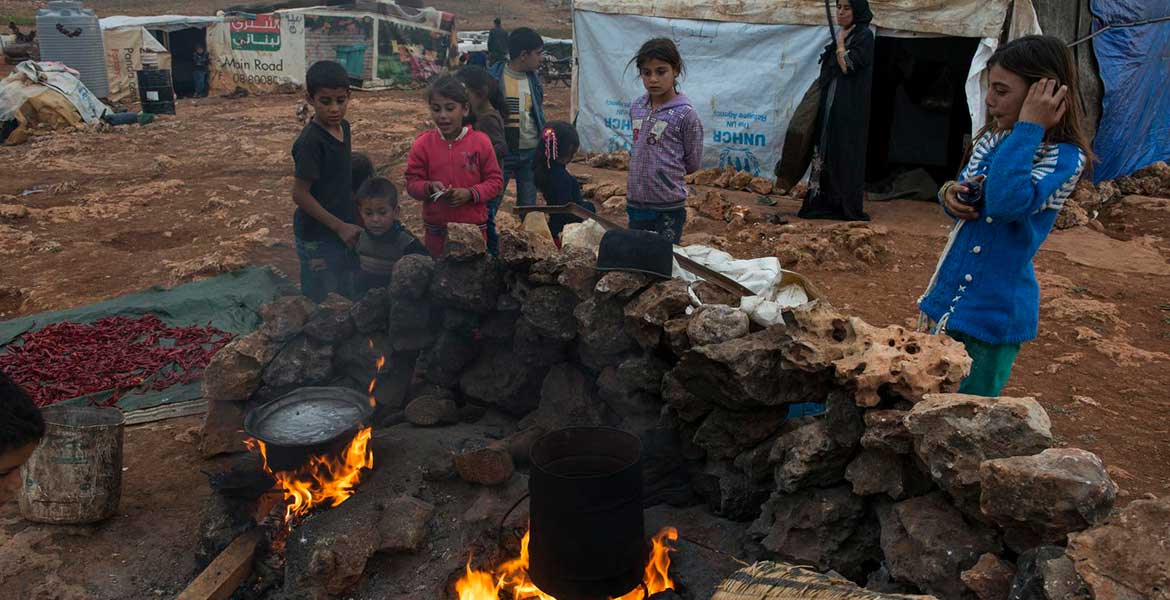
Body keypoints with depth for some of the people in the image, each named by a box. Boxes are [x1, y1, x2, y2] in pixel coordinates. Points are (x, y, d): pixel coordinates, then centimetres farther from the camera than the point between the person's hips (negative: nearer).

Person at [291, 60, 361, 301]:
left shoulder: (343, 127, 3)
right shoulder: (311, 141, -21)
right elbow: (300, 194, -20)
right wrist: (339, 226, -18)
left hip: (344, 231, 7)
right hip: (318, 238, -7)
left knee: (346, 297, 18)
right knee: (320, 302, 6)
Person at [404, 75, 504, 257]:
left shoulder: (480, 142, -6)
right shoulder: (423, 143, -3)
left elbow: (495, 180, -3)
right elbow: (412, 182, 0)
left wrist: (470, 193, -19)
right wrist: (429, 187, -21)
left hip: (474, 227, -1)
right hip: (436, 228, 1)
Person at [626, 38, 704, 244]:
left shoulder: (685, 114, -12)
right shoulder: (636, 107, 3)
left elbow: (692, 163, -4)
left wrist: (666, 172, 6)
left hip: (668, 208, -5)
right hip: (636, 202, 5)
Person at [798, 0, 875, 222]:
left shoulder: (864, 35, -9)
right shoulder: (843, 34, 16)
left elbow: (848, 66, -19)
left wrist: (840, 43, -9)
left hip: (850, 108, -8)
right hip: (831, 106, 8)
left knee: (845, 154, -7)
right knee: (826, 153, 7)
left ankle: (849, 207, -1)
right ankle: (828, 203, 12)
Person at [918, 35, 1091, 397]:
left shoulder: (1066, 157, -15)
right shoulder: (991, 141, 6)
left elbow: (1008, 202, -33)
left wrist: (1028, 126, -25)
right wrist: (951, 196, -6)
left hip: (993, 313, -7)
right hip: (949, 299, 7)